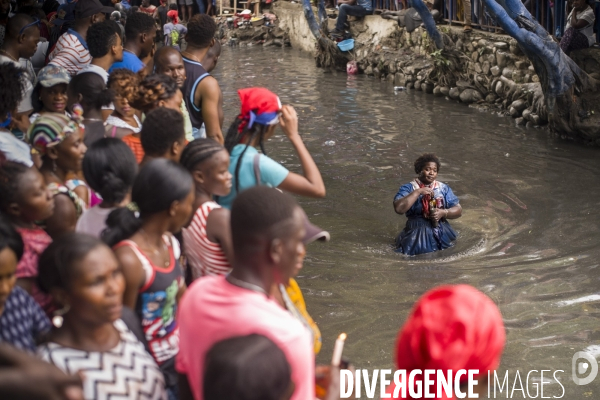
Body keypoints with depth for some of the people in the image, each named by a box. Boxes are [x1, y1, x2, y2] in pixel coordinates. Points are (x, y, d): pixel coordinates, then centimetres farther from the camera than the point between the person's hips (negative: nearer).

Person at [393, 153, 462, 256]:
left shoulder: (444, 188, 9)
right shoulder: (408, 188, -3)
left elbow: (458, 210, 7)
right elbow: (398, 208, -20)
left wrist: (443, 212, -14)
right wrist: (418, 192, -20)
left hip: (441, 234, 4)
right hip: (417, 235, -4)